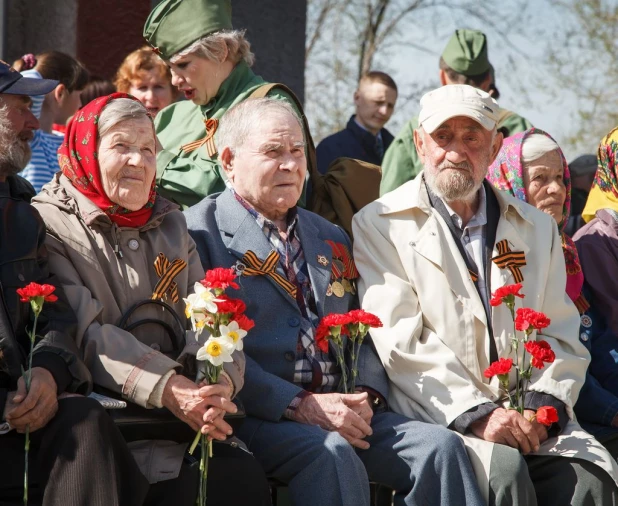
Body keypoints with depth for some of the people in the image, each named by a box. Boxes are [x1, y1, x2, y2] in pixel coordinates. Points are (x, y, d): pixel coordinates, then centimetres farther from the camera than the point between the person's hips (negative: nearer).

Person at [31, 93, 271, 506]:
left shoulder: (171, 224, 21)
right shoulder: (49, 223, 2)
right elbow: (84, 332, -10)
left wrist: (220, 378, -14)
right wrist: (167, 389, -22)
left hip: (180, 423, 6)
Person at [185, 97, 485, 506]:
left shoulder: (330, 238, 25)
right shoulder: (199, 232, 1)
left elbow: (363, 331, 21)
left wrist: (366, 395, -1)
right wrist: (297, 406, -17)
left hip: (340, 411, 6)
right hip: (257, 417, -6)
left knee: (439, 446, -18)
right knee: (332, 455, -35)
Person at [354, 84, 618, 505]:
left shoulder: (537, 228, 20)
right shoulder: (380, 225, 6)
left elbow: (563, 338, 14)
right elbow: (399, 342, -5)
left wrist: (543, 404, -7)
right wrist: (476, 413, -15)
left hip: (528, 417, 3)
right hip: (438, 414, -3)